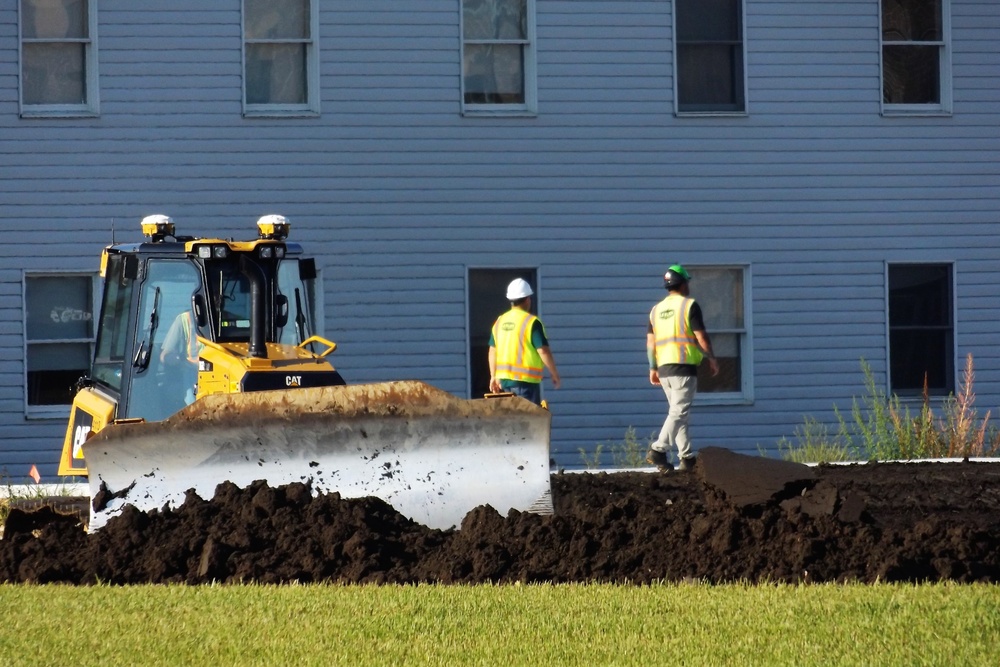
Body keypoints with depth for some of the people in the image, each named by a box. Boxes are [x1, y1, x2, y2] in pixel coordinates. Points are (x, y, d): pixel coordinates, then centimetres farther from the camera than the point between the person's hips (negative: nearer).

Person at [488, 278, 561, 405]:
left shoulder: (500, 322, 9)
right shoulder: (531, 322, -12)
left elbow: (492, 351, 12)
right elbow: (543, 352, -15)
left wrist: (494, 376, 20)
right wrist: (555, 374, -4)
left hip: (504, 379, 7)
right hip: (525, 380, -7)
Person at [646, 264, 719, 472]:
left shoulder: (657, 309, 14)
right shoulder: (689, 305, -5)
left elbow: (650, 342, 11)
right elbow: (701, 337, -8)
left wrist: (653, 368, 16)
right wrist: (712, 359, 3)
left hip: (664, 368, 7)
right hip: (684, 366, -7)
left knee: (677, 412, 12)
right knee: (679, 412, -8)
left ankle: (686, 457, 10)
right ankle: (658, 450, -21)